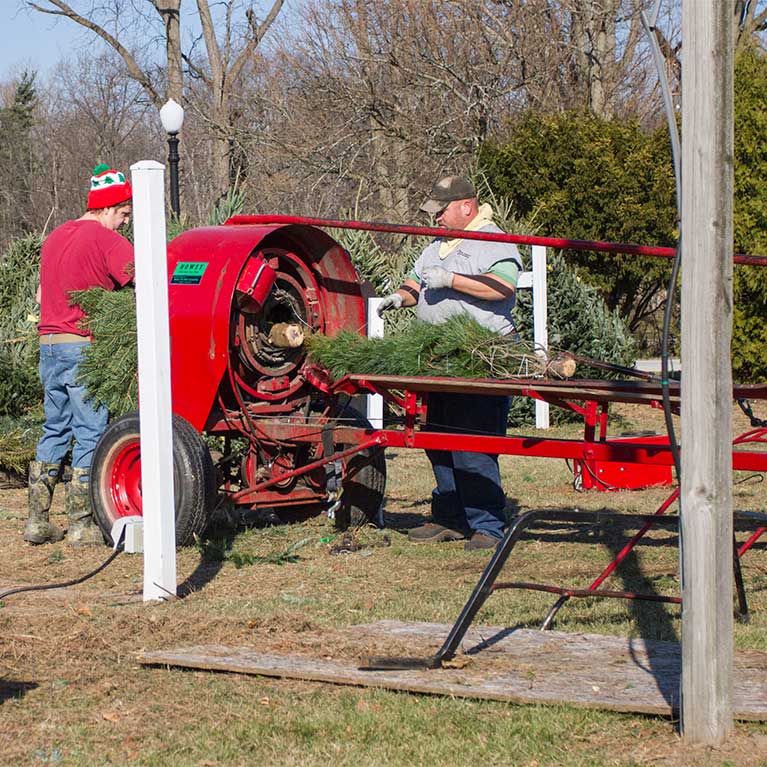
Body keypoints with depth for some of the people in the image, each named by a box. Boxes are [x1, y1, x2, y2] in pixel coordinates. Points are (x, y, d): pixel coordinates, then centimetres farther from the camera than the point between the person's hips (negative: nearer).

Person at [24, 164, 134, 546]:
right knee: (91, 434, -2)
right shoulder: (108, 241, -10)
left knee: (55, 431, 14)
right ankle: (81, 525, -1)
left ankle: (37, 521, 12)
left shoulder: (54, 237, 16)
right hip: (84, 347, -8)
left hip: (49, 343, 8)